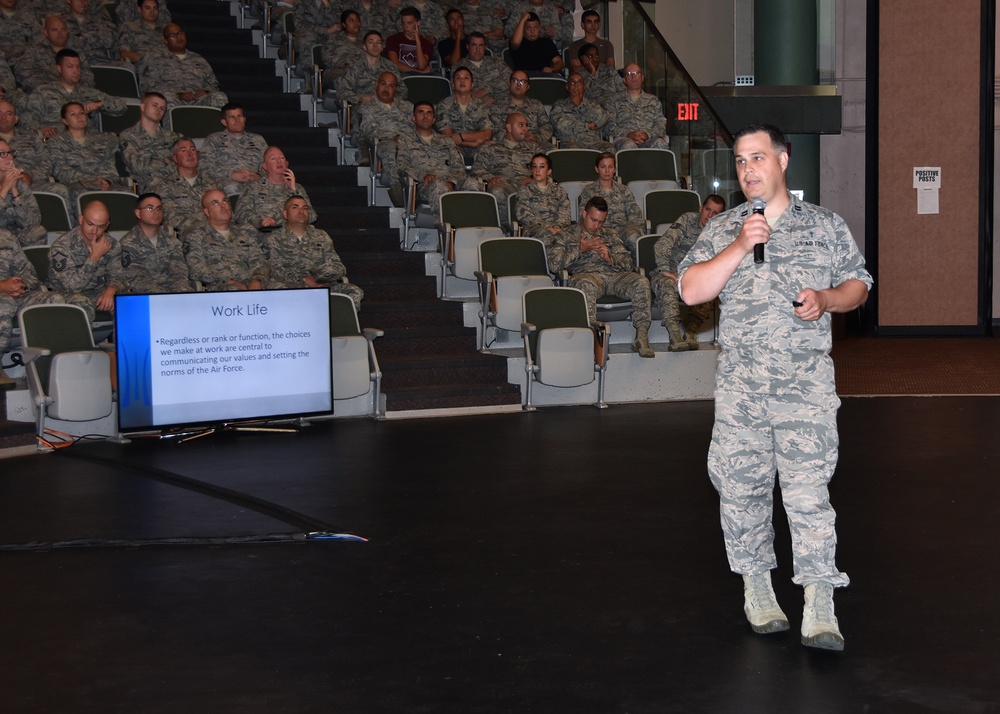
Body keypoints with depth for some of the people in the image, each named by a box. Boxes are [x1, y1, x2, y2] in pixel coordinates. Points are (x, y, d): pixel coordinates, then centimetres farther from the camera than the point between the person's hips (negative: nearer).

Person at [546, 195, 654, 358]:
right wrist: (580, 249, 1)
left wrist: (610, 258, 0)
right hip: (585, 274, -3)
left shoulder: (610, 235, 31)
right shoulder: (566, 237, 21)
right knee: (586, 285, -42)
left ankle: (641, 336, -32)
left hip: (615, 275, 3)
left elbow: (629, 264, 20)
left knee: (641, 282, -29)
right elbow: (553, 264, 3)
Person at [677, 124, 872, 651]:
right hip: (739, 383, 2)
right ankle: (756, 584, 25)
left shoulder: (825, 226, 10)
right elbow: (690, 290, -2)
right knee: (742, 487, 6)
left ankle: (820, 608, -10)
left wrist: (826, 299, -7)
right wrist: (740, 246, -12)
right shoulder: (721, 230, 11)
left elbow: (858, 285, 15)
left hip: (807, 381, -2)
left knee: (807, 488, -12)